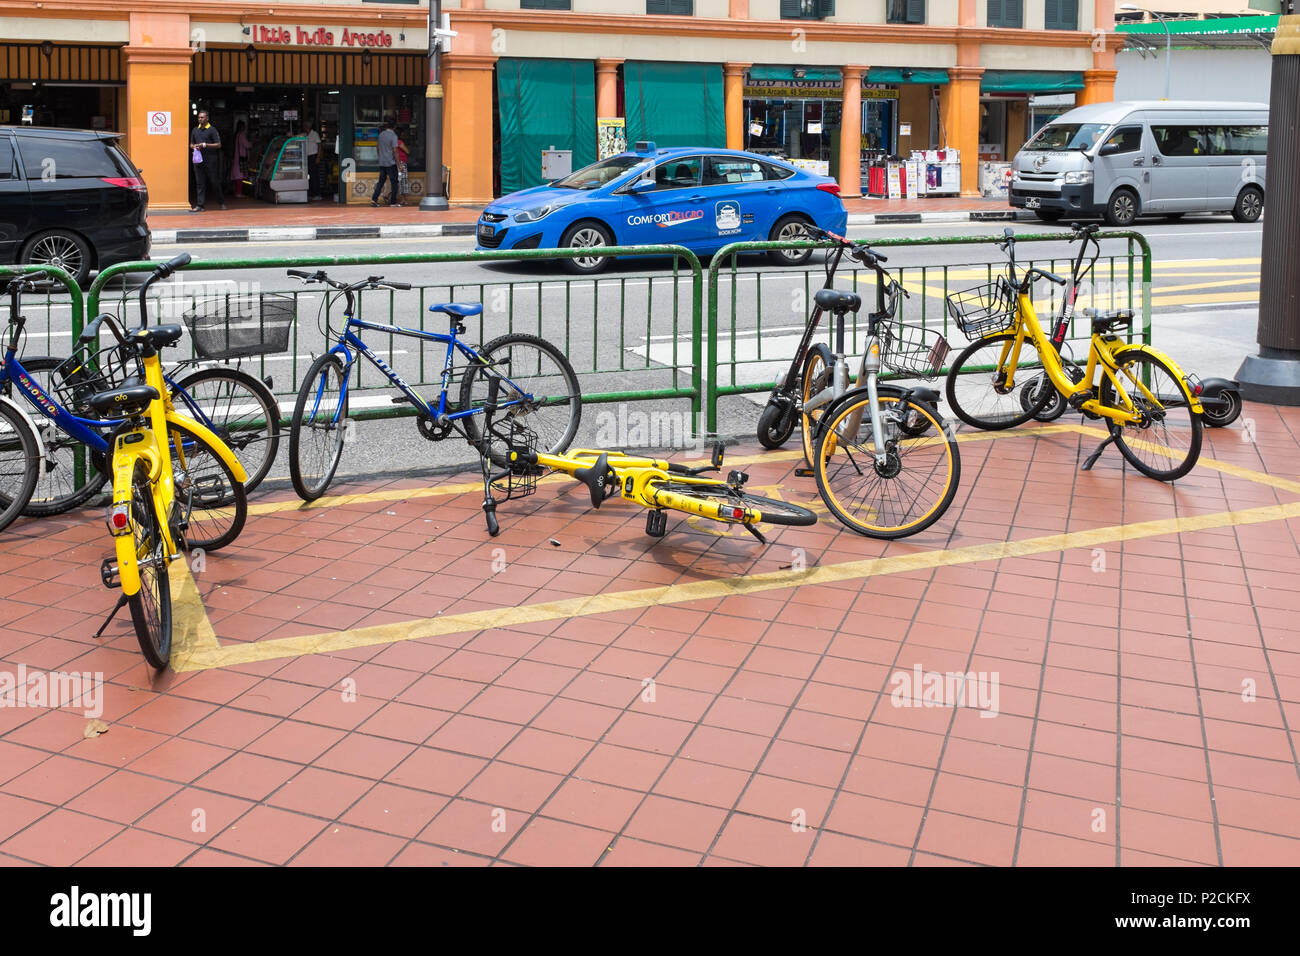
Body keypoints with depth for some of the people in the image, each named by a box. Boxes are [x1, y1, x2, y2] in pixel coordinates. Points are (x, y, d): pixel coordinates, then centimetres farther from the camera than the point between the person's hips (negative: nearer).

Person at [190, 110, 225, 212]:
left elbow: (218, 145, -8)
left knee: (214, 182, 3)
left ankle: (222, 202, 20)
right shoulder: (195, 130, 14)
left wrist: (205, 145, -15)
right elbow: (191, 144, 22)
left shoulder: (212, 130, -3)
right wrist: (194, 147, -1)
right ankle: (199, 205, 1)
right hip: (198, 159, 5)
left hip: (210, 160, -5)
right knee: (199, 183, 2)